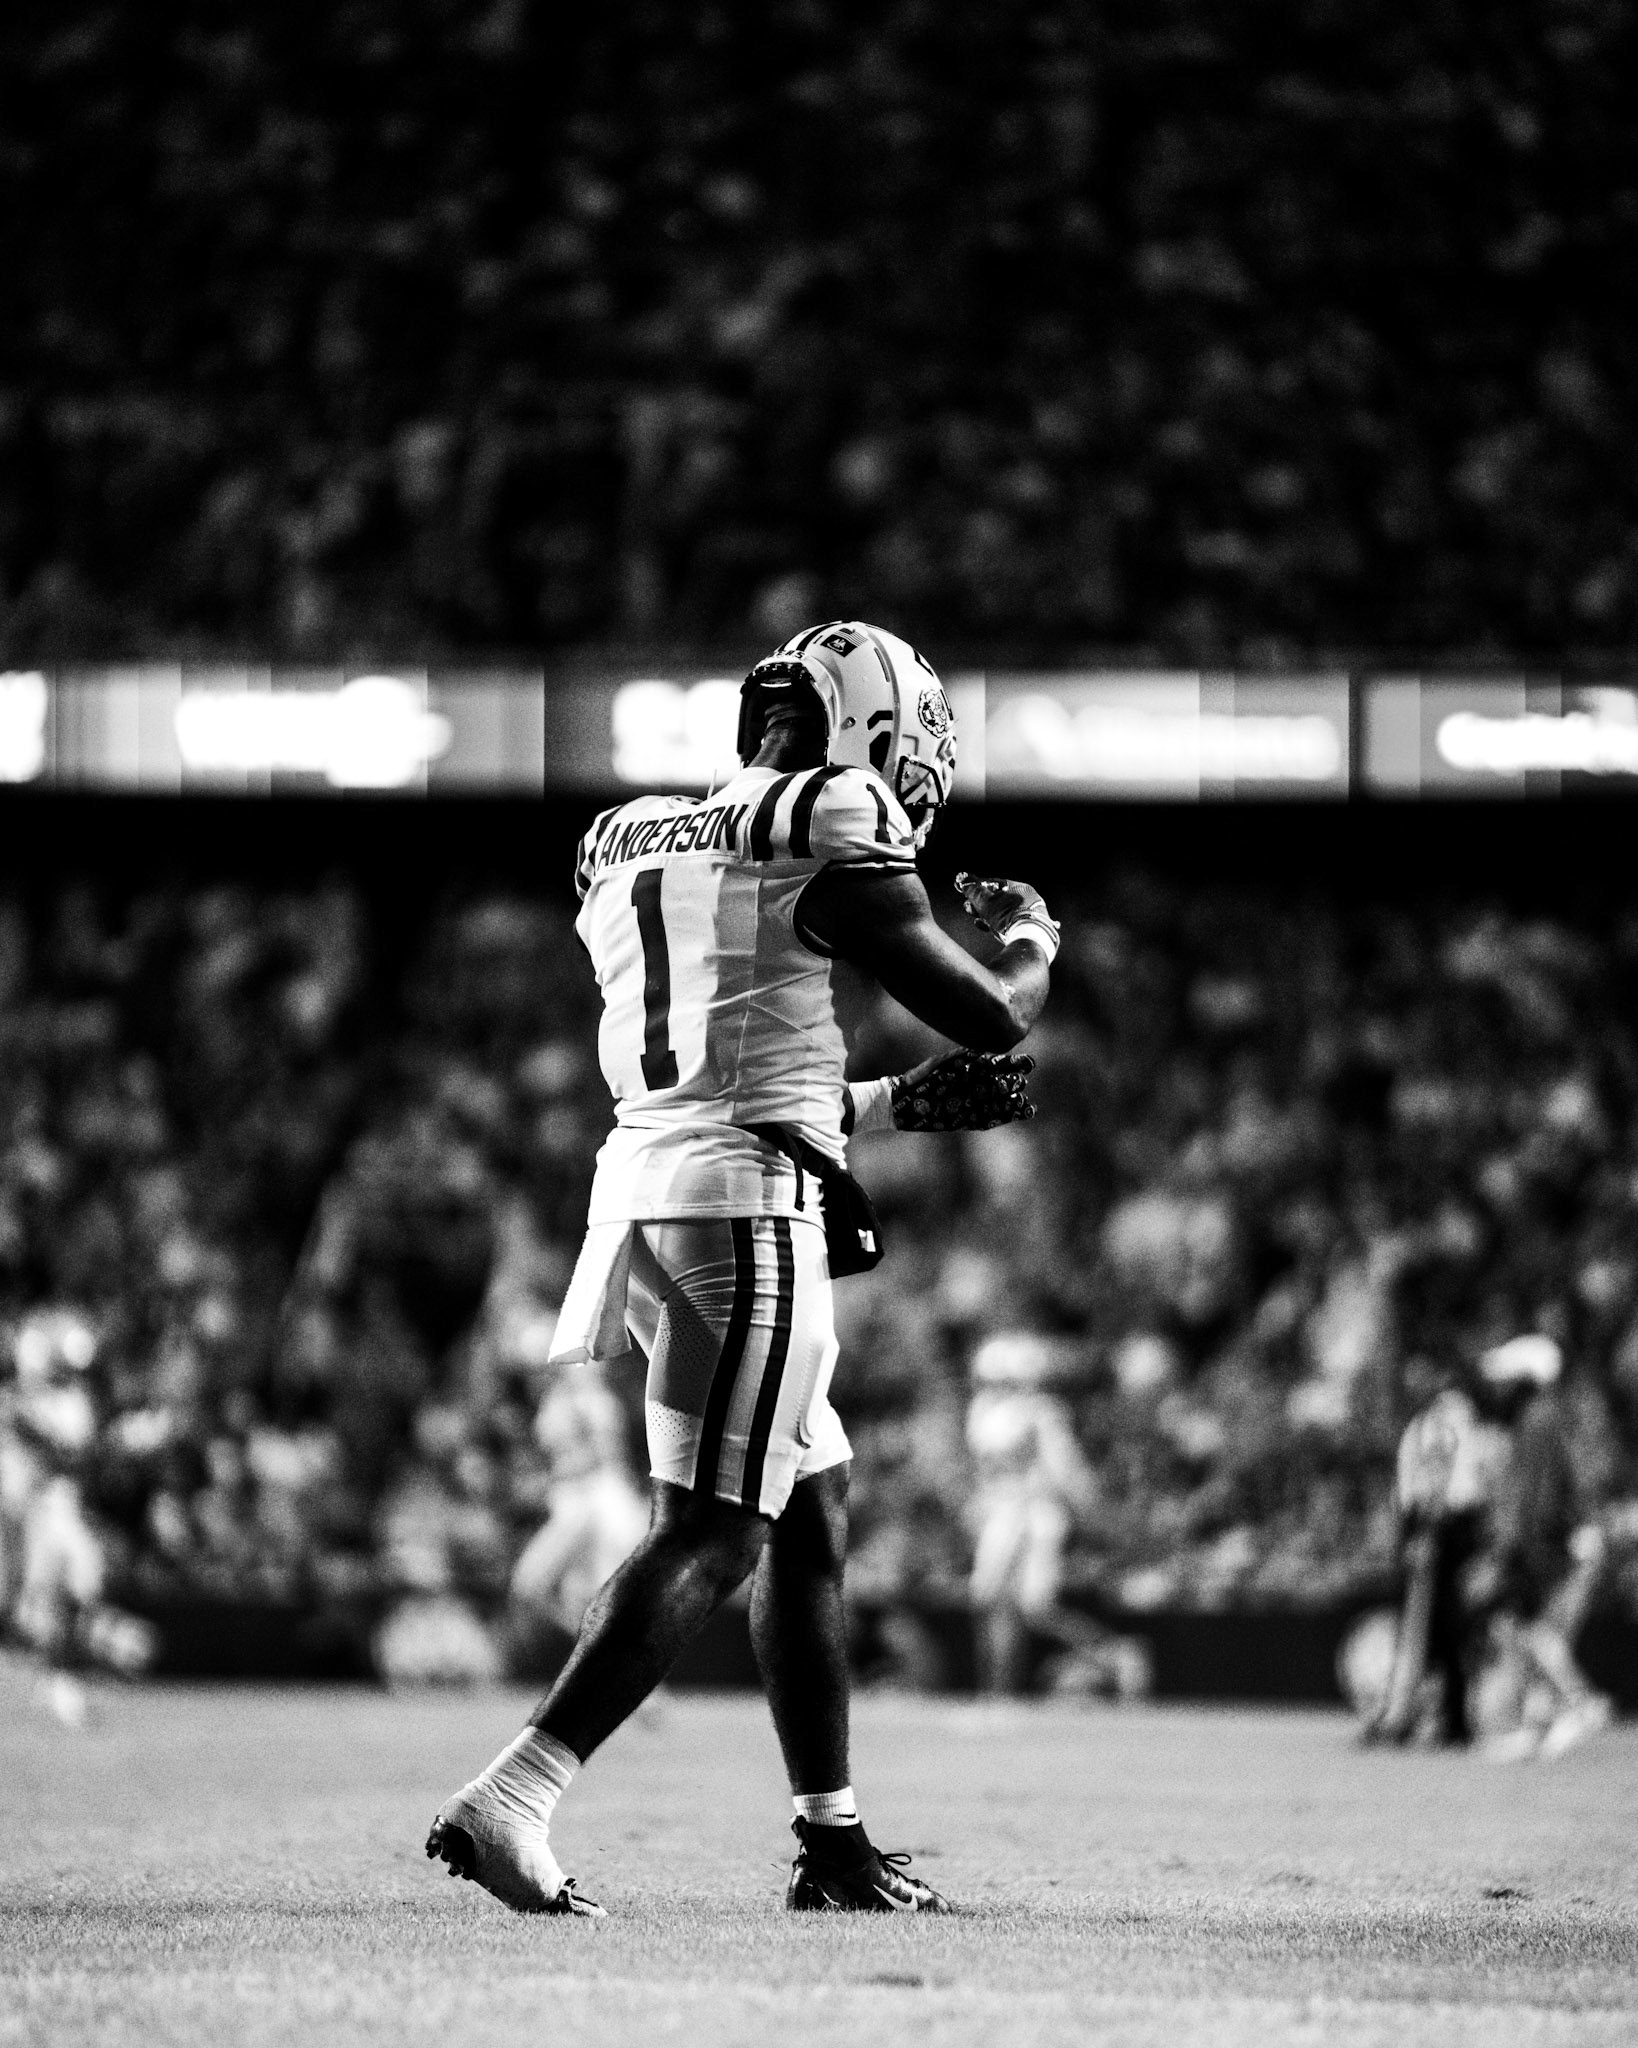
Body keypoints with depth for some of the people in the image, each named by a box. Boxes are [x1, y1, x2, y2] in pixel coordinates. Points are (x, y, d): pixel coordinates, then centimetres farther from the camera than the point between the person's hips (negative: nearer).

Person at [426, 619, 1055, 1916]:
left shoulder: (633, 850, 19)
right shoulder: (828, 846, -7)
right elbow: (988, 1020, -5)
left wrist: (905, 1104, 25)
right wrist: (1029, 942, 17)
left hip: (644, 1187, 9)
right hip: (749, 1207, -9)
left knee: (816, 1515, 16)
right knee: (711, 1539, -8)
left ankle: (834, 1845, 19)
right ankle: (510, 1803, -17)